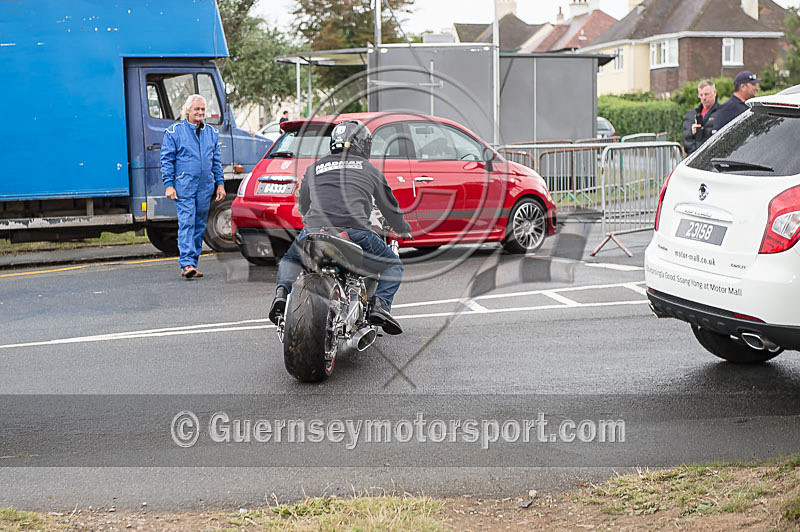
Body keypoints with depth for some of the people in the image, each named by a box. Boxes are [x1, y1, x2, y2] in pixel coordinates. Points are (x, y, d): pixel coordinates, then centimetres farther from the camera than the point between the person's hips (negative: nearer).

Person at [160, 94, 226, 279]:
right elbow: (167, 160, -1)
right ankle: (186, 263, -19)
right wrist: (169, 184, -9)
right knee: (186, 223, -14)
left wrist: (220, 183, 12)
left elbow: (216, 161, 19)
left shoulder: (211, 132, 14)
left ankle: (192, 262, 15)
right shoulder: (174, 131, 0)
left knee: (200, 225, 7)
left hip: (205, 187, 5)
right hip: (184, 186, -5)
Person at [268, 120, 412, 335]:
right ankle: (380, 303, -6)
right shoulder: (370, 170, 19)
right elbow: (390, 208, 28)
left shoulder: (314, 168, 24)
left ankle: (282, 290, 2)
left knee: (290, 259, 33)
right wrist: (404, 229, 49)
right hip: (355, 232, -2)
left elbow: (302, 207, 38)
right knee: (393, 265, 21)